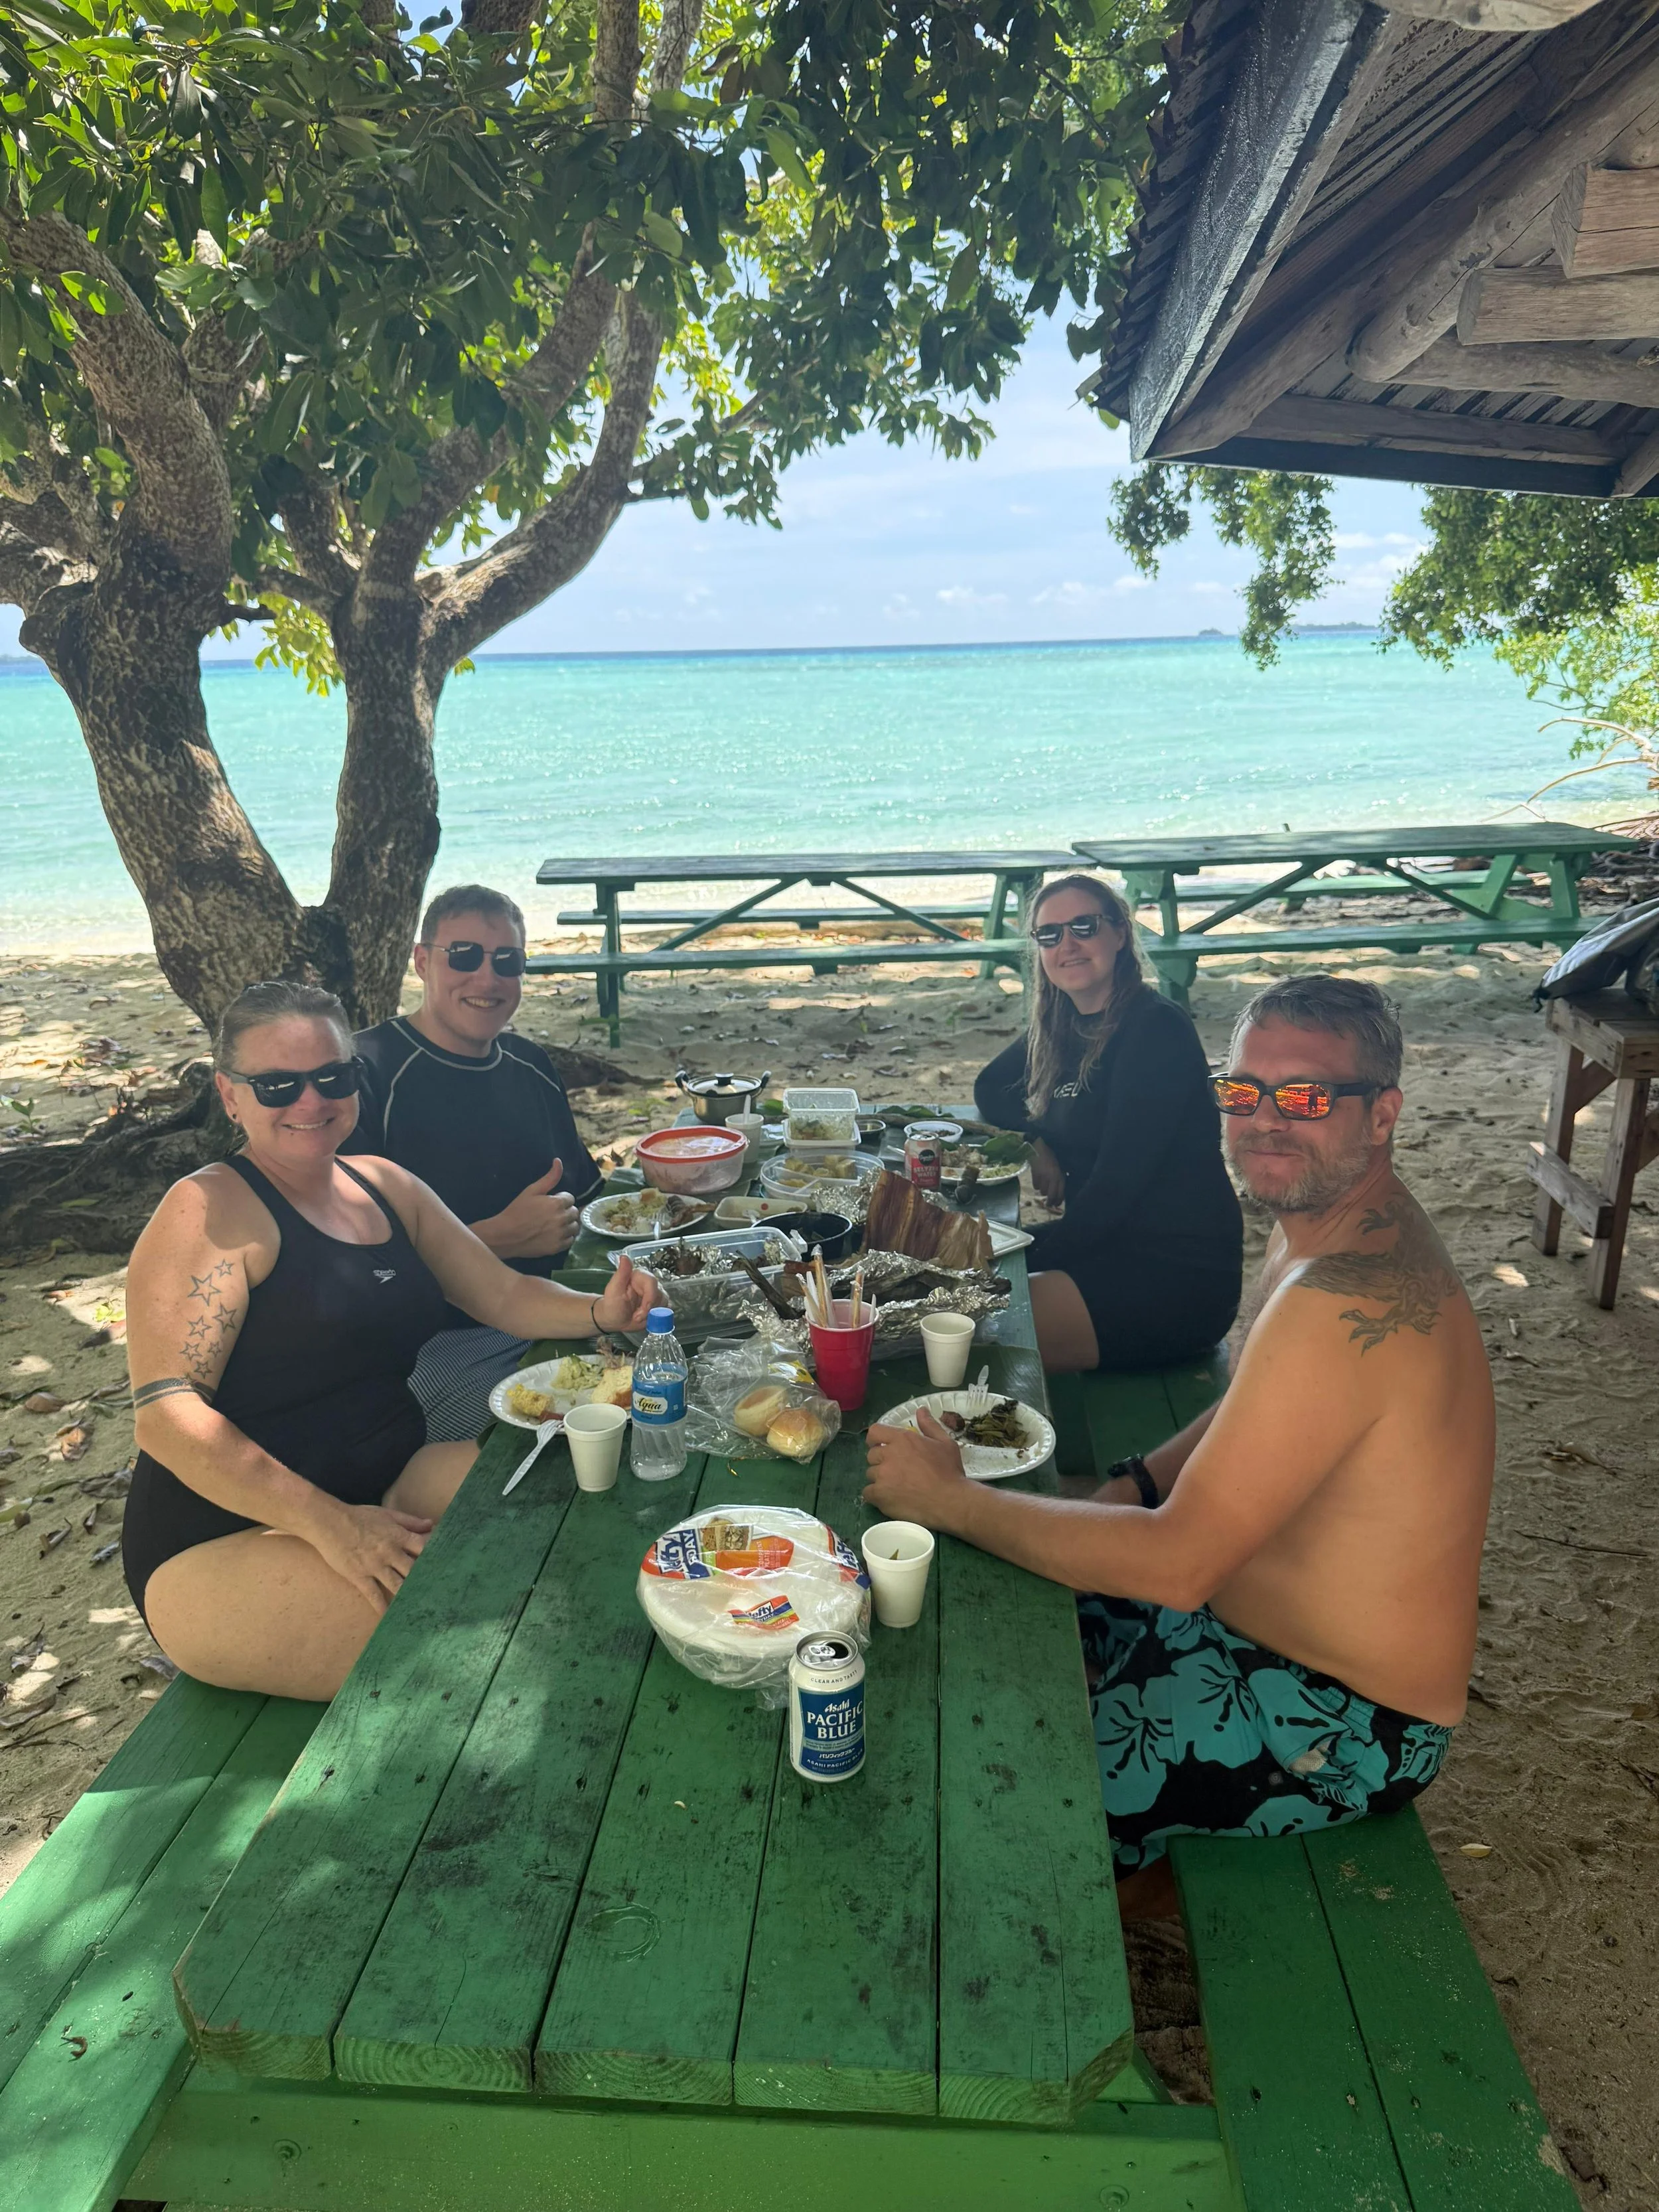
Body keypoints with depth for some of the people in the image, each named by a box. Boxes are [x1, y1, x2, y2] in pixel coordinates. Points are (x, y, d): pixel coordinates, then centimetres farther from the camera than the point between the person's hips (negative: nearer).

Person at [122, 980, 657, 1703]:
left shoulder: (385, 1186, 10)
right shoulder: (209, 1211, -12)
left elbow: (502, 1295, 12)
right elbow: (166, 1413, -20)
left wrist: (600, 1313, -10)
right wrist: (331, 1524, -29)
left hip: (388, 1488, 7)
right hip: (225, 1544, -7)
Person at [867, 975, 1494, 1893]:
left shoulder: (1347, 1300, -33)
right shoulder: (1329, 1219, 0)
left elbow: (1177, 1565, -32)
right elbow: (1250, 1413, 14)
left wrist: (952, 1499, -23)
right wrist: (1128, 1488, -3)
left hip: (1338, 1724, -9)